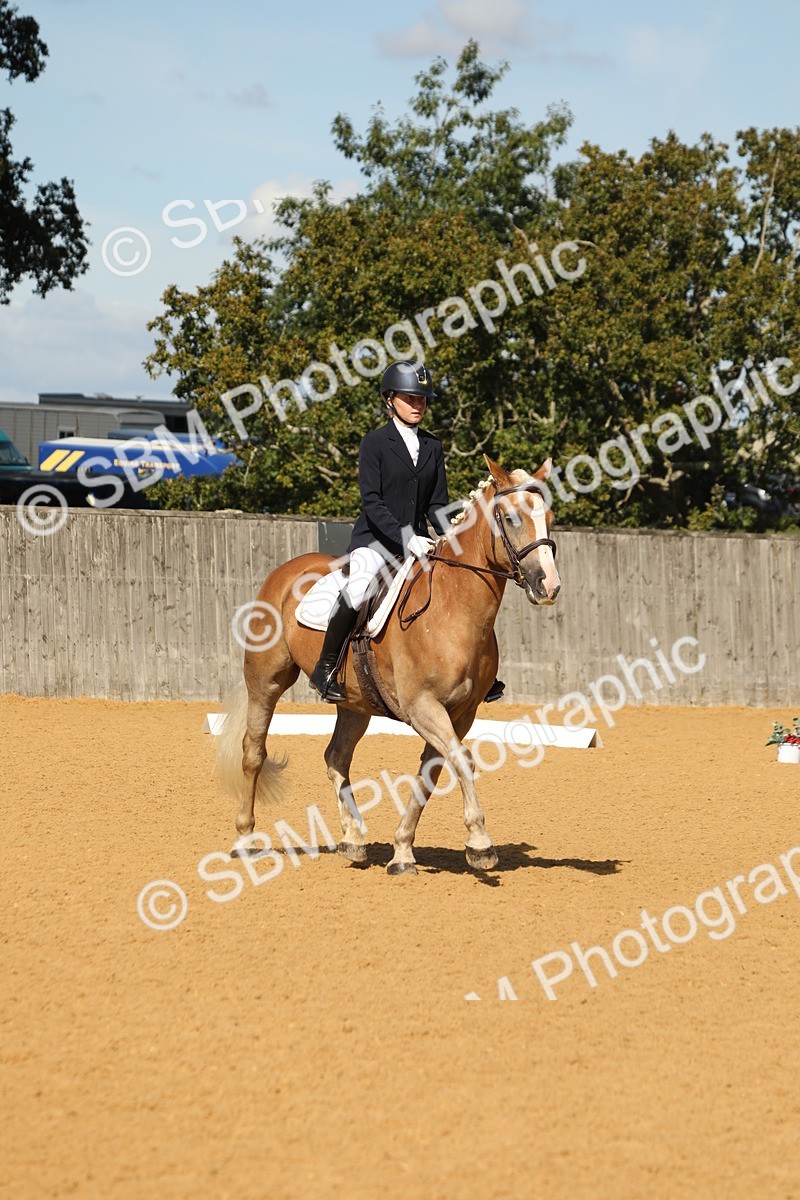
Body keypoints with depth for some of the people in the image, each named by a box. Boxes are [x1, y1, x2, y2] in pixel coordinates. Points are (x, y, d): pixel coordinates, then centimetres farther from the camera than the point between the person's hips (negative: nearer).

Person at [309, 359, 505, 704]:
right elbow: (371, 503, -12)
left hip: (416, 540, 6)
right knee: (356, 592, -33)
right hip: (375, 538, -6)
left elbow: (437, 505, 12)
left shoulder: (433, 447, 12)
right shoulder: (374, 443, -4)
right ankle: (325, 669, -19)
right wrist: (406, 538, -22)